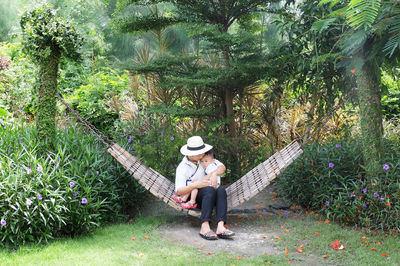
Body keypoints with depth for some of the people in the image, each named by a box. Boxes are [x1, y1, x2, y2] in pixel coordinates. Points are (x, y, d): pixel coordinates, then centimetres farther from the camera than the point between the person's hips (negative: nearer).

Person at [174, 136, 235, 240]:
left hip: (209, 197, 5)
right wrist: (194, 185, -27)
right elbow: (179, 191, -11)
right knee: (209, 189, -36)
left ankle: (220, 227, -45)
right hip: (191, 198, -5)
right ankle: (205, 228, -45)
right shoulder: (182, 168, -4)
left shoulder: (202, 160, 12)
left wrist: (214, 174, -16)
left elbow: (222, 167, 5)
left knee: (221, 190, -29)